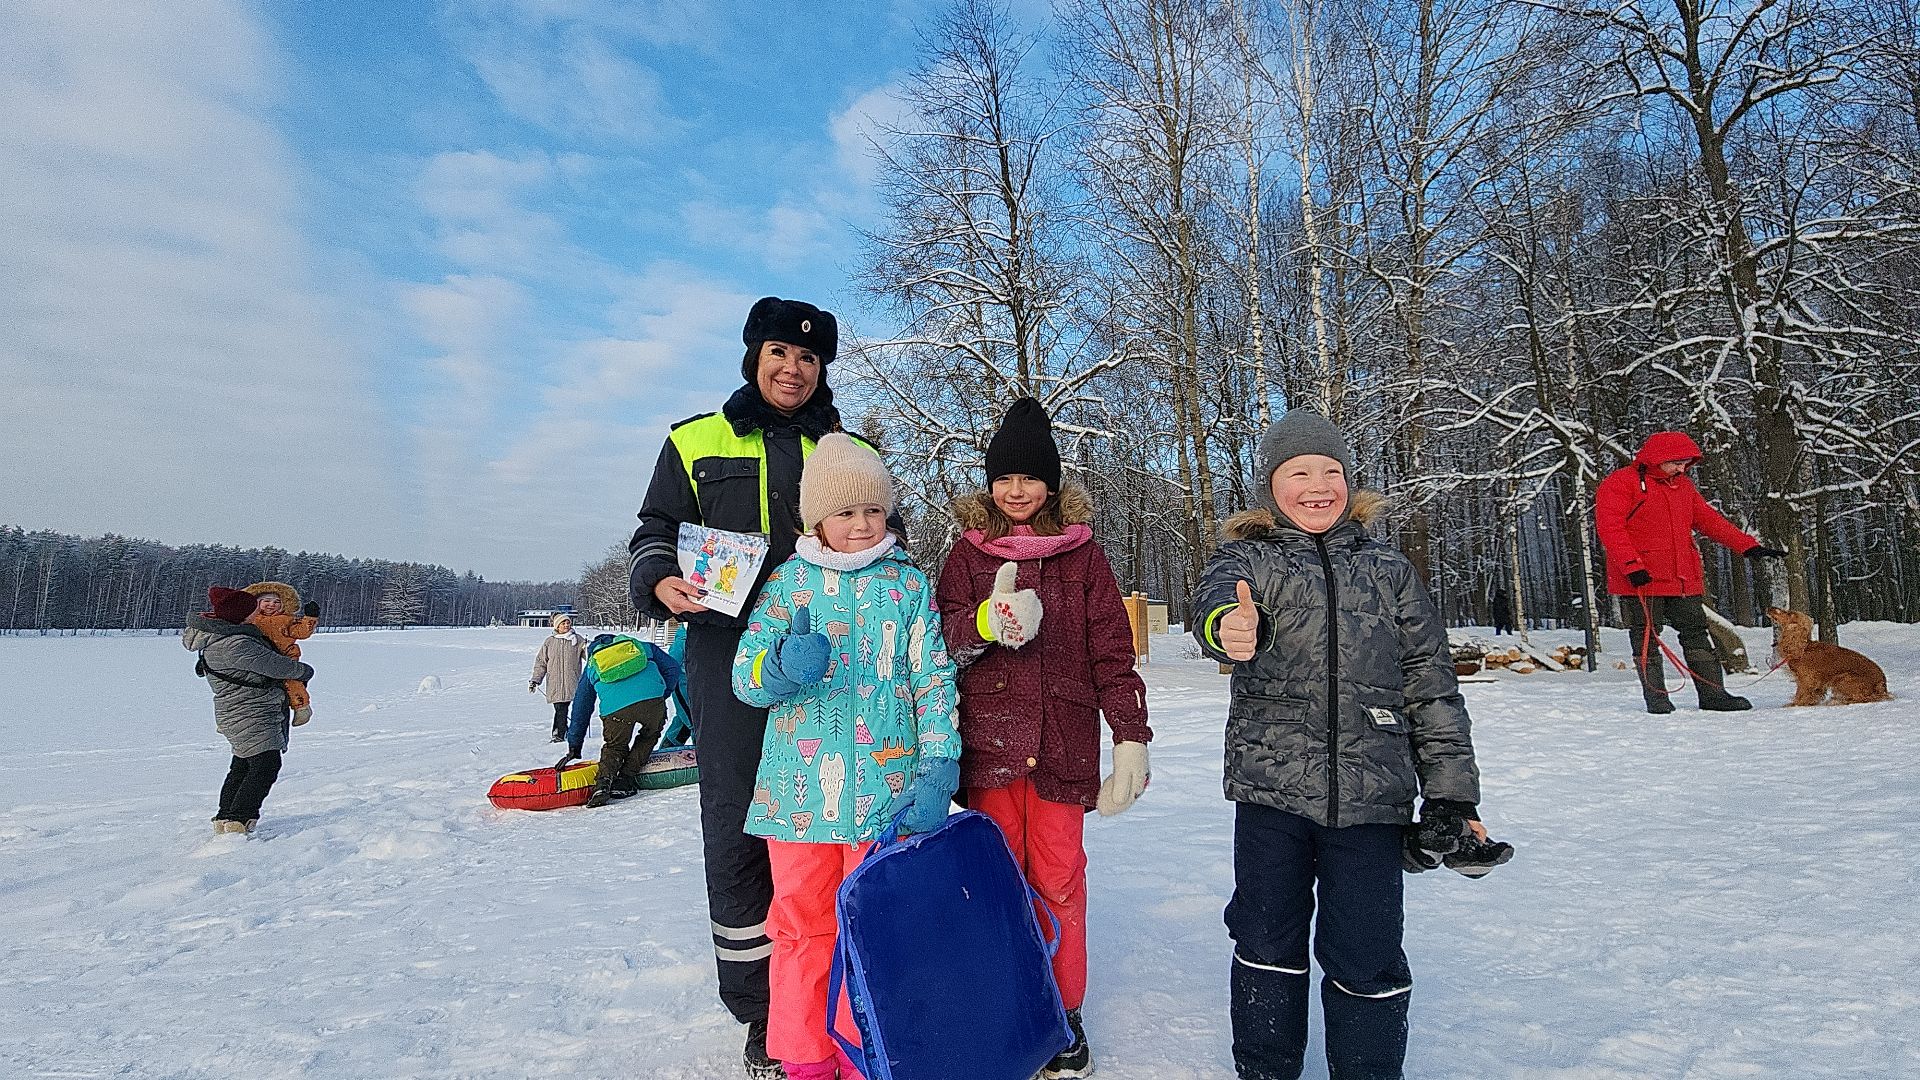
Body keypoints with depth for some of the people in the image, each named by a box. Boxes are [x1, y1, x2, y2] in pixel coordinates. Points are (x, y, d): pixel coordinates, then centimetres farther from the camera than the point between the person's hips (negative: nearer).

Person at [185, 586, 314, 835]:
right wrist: (304, 671, -3)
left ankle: (225, 817, 29)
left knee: (242, 766, 20)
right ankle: (237, 821, -9)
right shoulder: (235, 644, -26)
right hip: (251, 715, -11)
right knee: (266, 765, -10)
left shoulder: (214, 637, 7)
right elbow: (276, 665, -21)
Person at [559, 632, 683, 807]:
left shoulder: (591, 666, 36)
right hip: (652, 697, 0)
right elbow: (672, 667, 26)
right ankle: (625, 781, 18)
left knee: (614, 747, 21)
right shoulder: (643, 646, 36)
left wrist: (574, 747, 41)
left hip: (615, 707, 0)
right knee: (648, 737, 27)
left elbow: (581, 707, 37)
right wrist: (663, 695, 31)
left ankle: (603, 782, -6)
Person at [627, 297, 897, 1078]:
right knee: (737, 827, 1)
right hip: (732, 658, -1)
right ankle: (762, 1011, 17)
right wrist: (663, 582, -11)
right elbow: (655, 533, 11)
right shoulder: (697, 442, 11)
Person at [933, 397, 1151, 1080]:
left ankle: (1063, 1014, 22)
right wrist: (986, 622, -20)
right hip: (988, 741, 1)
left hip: (1062, 741, -1)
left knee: (1058, 878, 4)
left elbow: (1112, 650, 4)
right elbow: (942, 633, 1)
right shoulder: (969, 551, 9)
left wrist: (1131, 737, 0)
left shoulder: (1082, 552, 6)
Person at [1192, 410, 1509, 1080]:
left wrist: (1452, 794, 6)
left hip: (1371, 792, 1)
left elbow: (1431, 686, 11)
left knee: (1367, 957, 5)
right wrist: (1230, 626, -47)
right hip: (1270, 784, -1)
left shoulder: (1389, 571, 11)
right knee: (1267, 943, 11)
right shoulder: (1249, 557, 4)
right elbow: (1216, 595, -22)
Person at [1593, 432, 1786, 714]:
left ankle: (1713, 695, 16)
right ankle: (1656, 699, 4)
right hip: (1641, 581, -7)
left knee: (1696, 633, 9)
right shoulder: (1621, 483, -6)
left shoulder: (1683, 485, 19)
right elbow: (1610, 527, -15)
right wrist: (1632, 566, -22)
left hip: (1685, 579, 7)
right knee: (1646, 639, -1)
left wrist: (1748, 546, 16)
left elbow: (1709, 520, 24)